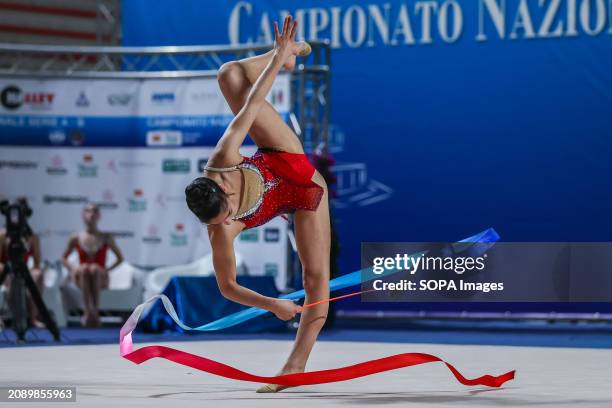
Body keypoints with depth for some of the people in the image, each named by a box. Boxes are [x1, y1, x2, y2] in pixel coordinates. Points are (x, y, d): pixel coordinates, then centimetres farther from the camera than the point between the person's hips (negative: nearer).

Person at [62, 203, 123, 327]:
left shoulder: (106, 238, 5)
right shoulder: (76, 238, 7)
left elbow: (120, 258, 13)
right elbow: (64, 258, 17)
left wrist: (107, 269, -3)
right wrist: (73, 268, -3)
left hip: (100, 278, -1)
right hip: (81, 278, 1)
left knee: (94, 269, -36)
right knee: (84, 269, -36)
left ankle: (95, 311, -41)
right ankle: (89, 312, -45)